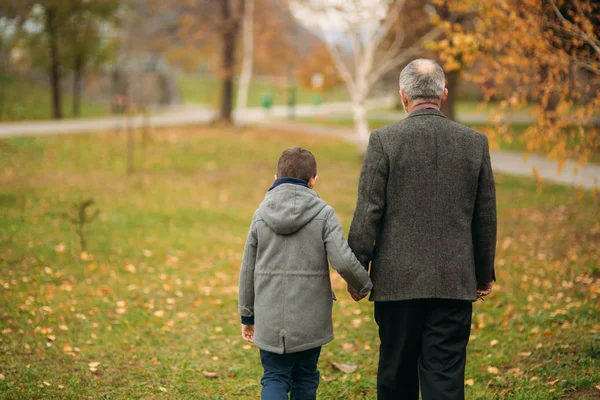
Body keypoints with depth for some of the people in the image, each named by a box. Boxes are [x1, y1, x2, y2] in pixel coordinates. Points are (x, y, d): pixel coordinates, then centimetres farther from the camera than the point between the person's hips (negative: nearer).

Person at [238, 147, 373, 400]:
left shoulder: (261, 215, 2)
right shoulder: (323, 214, -6)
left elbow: (248, 269, 7)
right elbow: (344, 261, -16)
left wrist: (247, 315, 16)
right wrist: (363, 285, 5)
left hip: (270, 319, 1)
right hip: (309, 319, -1)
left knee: (275, 377, 8)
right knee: (305, 379, 15)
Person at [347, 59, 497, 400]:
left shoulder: (384, 140, -6)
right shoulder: (475, 142, 3)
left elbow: (368, 213, -7)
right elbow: (486, 217, 8)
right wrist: (485, 273, 19)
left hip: (398, 280, -1)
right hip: (455, 282, 2)